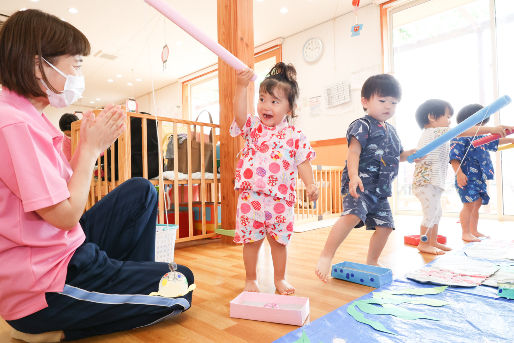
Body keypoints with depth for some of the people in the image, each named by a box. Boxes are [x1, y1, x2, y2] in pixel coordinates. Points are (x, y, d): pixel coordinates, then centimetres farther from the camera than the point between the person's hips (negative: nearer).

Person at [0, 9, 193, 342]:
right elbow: (65, 215, -22)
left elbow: (67, 193, 6)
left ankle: (132, 282, 21)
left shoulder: (29, 117, 7)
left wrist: (93, 144, 0)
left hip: (64, 251, 9)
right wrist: (90, 147, -13)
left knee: (141, 191, 14)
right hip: (45, 285, -9)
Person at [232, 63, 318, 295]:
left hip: (280, 199, 0)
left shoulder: (295, 136, 2)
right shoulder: (253, 127, 4)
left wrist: (310, 184, -12)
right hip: (251, 196, 0)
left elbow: (303, 162, 1)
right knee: (251, 240, 11)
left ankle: (280, 279, 35)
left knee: (279, 241, 14)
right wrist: (241, 86, -22)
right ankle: (251, 280, 30)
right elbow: (239, 114, -15)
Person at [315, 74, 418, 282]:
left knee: (384, 226, 9)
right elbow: (353, 152, -16)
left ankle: (371, 262, 28)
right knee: (352, 215, -30)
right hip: (360, 185, -8)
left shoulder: (391, 131, 22)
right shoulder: (362, 125, -4)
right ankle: (326, 257, -23)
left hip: (380, 190, 9)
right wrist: (353, 176, -30)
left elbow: (396, 156, 36)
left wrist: (410, 154, 16)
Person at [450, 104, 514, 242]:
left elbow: (494, 142, 39)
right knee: (469, 204, -13)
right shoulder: (460, 138, -11)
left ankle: (474, 231, 25)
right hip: (467, 178, -10)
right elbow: (454, 157, -20)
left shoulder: (481, 139, 19)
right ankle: (466, 233, -7)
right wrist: (459, 173, -28)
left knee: (477, 204, 14)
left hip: (479, 179, 10)